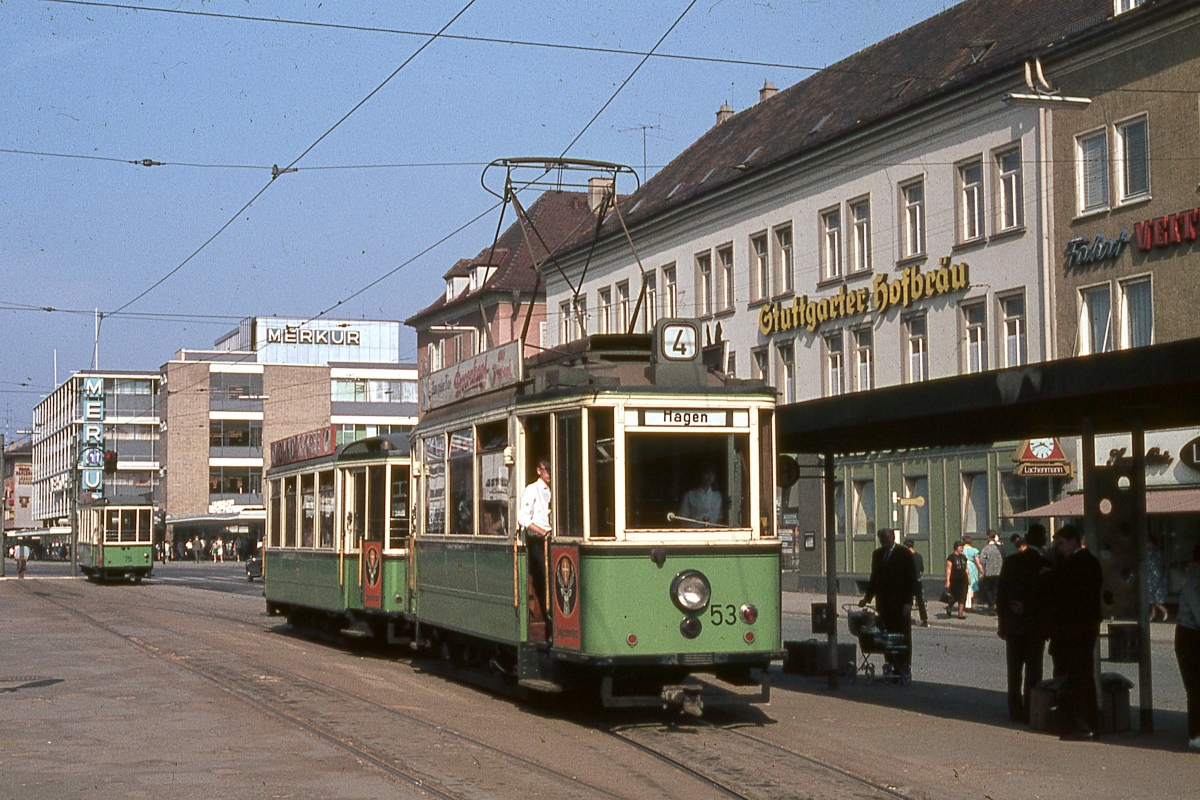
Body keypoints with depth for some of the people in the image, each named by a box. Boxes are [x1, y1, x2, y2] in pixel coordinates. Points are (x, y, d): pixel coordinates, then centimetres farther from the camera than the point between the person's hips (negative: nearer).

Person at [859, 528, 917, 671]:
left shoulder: (904, 553, -4)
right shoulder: (877, 554, 12)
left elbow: (911, 578, -6)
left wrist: (908, 602, -12)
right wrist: (867, 598, 10)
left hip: (900, 602, -5)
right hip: (883, 603, 5)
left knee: (903, 636, -2)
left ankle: (904, 668, 0)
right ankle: (891, 666, 5)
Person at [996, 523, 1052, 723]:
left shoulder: (1010, 561, -1)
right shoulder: (1046, 564, -9)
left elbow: (1000, 593, 1)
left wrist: (1002, 623, 7)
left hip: (1013, 624, 3)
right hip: (1036, 624, -3)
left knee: (1014, 669, 10)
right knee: (1033, 669, 2)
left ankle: (1016, 710, 11)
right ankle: (1030, 711, 0)